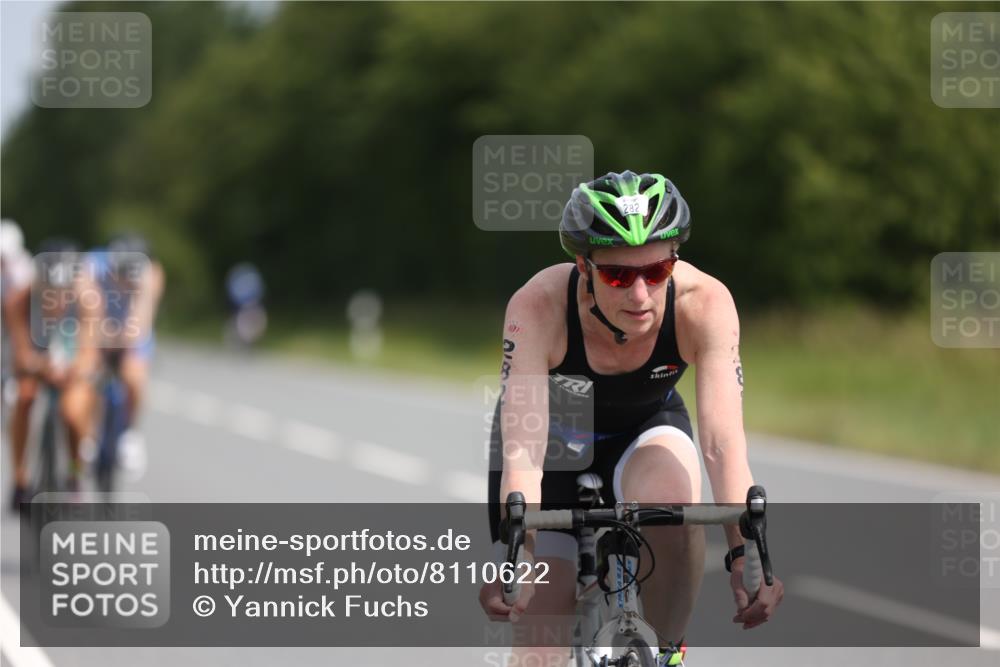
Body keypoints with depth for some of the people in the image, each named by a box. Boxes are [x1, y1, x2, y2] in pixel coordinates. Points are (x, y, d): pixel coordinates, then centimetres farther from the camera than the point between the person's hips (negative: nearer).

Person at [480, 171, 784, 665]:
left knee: (669, 495, -36)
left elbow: (723, 442, -37)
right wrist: (516, 562, -56)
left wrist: (746, 559, -51)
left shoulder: (705, 303, -31)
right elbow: (522, 451, -41)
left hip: (644, 433, 1)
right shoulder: (538, 306, -35)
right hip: (555, 442, -1)